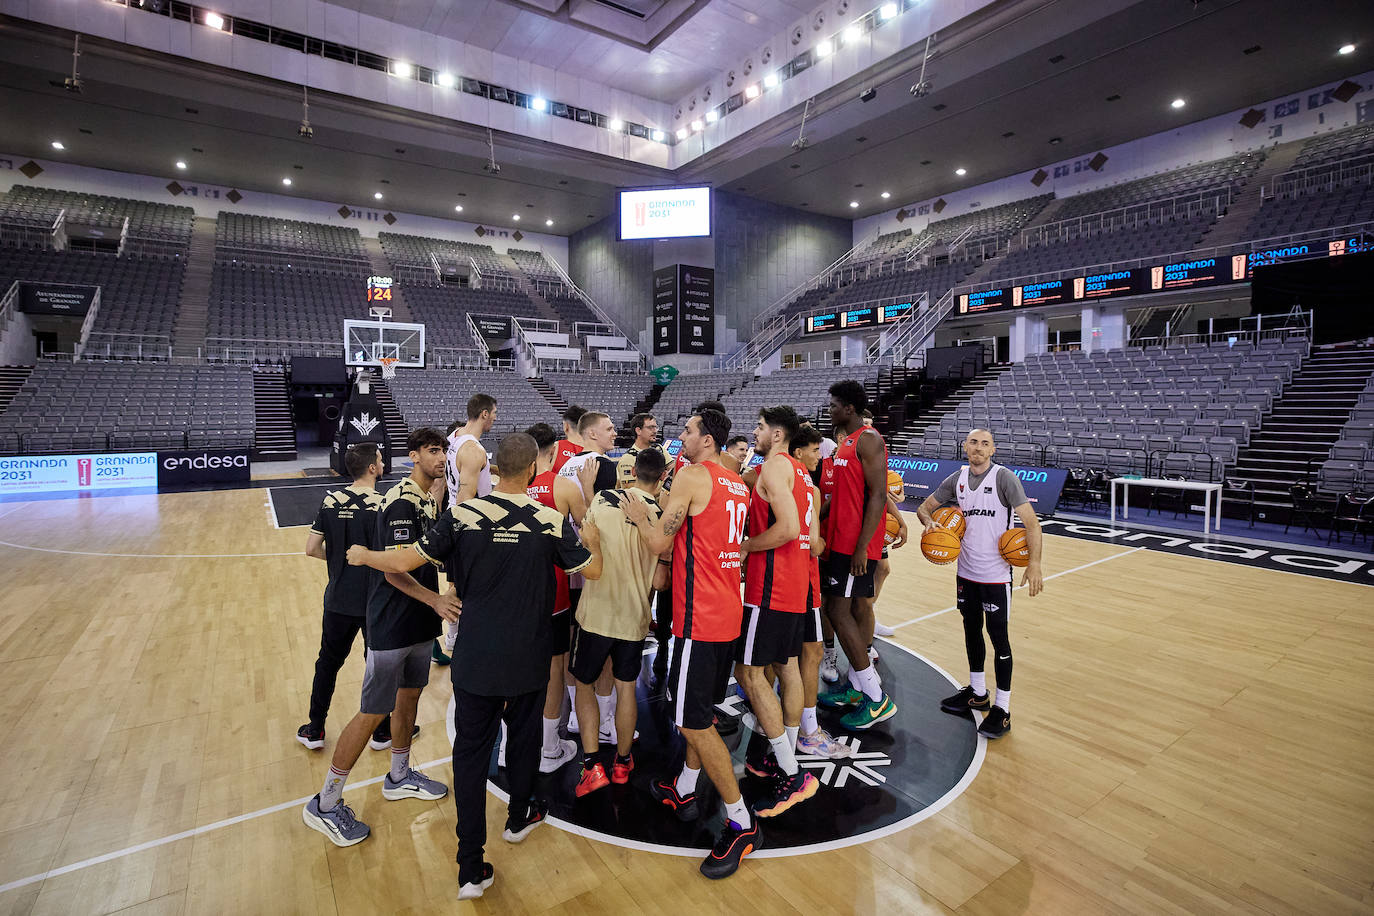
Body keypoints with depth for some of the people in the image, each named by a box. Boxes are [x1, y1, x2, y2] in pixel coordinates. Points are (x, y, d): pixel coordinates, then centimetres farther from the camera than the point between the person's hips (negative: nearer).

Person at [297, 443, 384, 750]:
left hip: (338, 599, 4)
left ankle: (315, 730, 33)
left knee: (328, 663, 20)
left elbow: (312, 549, -1)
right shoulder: (382, 504, -19)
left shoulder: (330, 500, -4)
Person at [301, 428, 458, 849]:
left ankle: (399, 777, 38)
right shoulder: (400, 502, -20)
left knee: (409, 695, 20)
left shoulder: (428, 499, 8)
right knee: (373, 713, 0)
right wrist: (435, 600, -28)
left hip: (419, 622, 9)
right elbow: (394, 570, -24)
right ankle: (325, 804, 17)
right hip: (391, 625, -9)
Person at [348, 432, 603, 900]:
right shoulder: (552, 521, -14)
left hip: (475, 659, 0)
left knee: (470, 752, 12)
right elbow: (592, 569, -3)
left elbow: (403, 562, -9)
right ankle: (519, 817, 46)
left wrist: (362, 556, 11)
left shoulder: (463, 515, -13)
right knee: (523, 738, 23)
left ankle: (471, 869, 18)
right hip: (527, 660, 0)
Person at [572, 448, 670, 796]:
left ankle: (592, 765, 10)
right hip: (634, 617, 1)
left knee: (584, 683, 17)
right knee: (626, 687, 18)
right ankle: (622, 762, 31)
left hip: (595, 611, -1)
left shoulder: (603, 499, -9)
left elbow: (585, 546, 5)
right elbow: (659, 581, -7)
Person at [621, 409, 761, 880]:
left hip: (700, 617, -9)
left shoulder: (692, 475, -15)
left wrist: (638, 515, 5)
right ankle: (683, 790, 37)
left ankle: (742, 824, 9)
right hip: (729, 612, 9)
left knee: (695, 722, 0)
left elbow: (659, 542, -12)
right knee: (701, 710, 21)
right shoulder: (738, 483, 11)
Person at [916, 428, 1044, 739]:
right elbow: (924, 507, 11)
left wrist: (1034, 564, -25)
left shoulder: (1004, 478, -12)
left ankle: (1002, 709, 13)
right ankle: (977, 692, 34)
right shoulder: (957, 479, 3)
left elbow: (1030, 522, -16)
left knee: (999, 638, 1)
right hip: (966, 571, 6)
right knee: (971, 631, 16)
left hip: (996, 573, -5)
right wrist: (929, 522, -12)